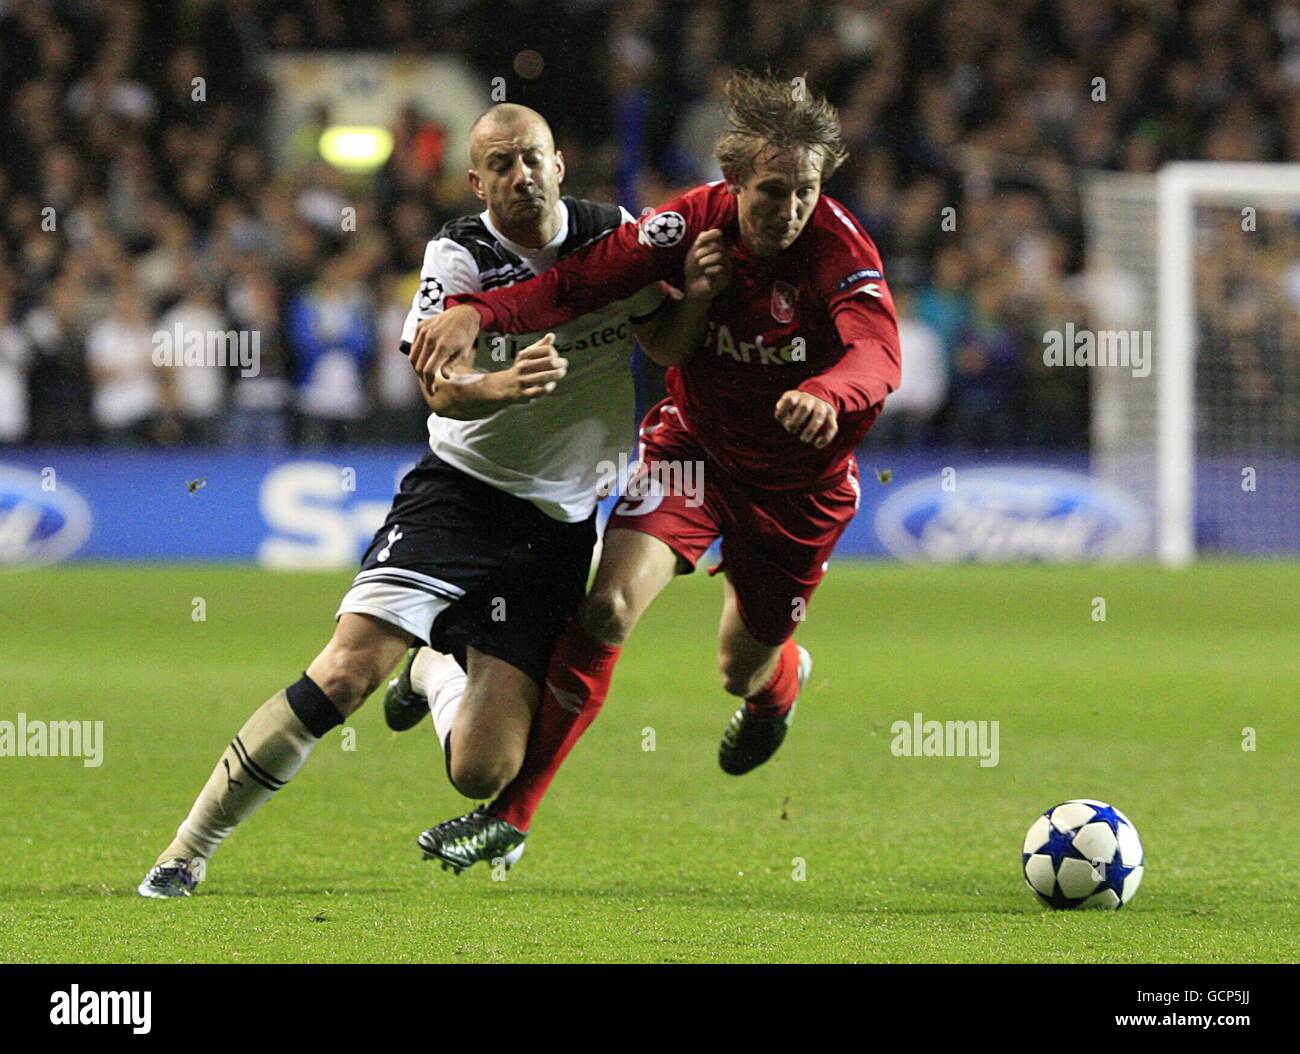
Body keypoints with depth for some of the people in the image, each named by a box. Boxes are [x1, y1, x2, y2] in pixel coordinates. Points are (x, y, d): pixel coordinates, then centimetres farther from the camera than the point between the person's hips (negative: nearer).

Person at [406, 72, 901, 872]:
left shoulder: (842, 249, -26)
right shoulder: (696, 221, -18)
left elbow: (879, 355, -42)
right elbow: (583, 281, -22)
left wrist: (829, 396, -66)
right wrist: (476, 312, -40)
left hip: (800, 476, -1)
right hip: (696, 443, 1)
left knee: (743, 670, 13)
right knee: (611, 608, -20)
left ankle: (782, 676, 56)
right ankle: (511, 813, -10)